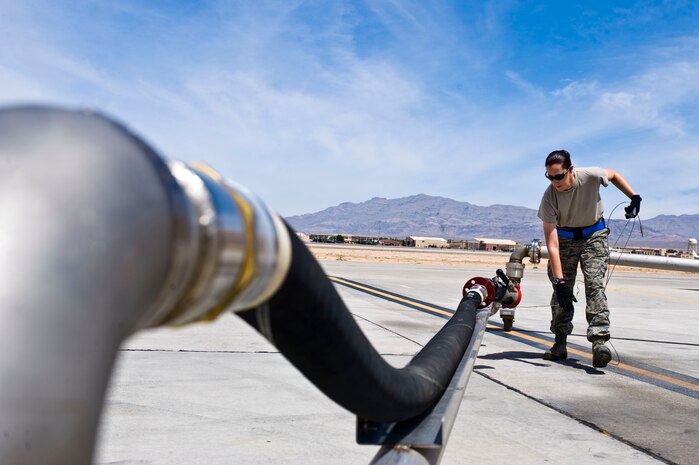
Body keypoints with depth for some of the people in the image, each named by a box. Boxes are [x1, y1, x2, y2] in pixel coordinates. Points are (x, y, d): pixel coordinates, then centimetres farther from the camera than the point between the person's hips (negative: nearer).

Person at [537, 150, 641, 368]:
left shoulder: (590, 176, -27)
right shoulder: (549, 198, -28)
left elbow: (613, 175, 2)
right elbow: (552, 244, -31)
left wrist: (634, 197, -7)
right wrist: (559, 281, -36)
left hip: (594, 235, 0)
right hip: (565, 238, 0)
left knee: (594, 284, -17)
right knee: (561, 290, -4)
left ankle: (599, 340, -23)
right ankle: (560, 343, 6)